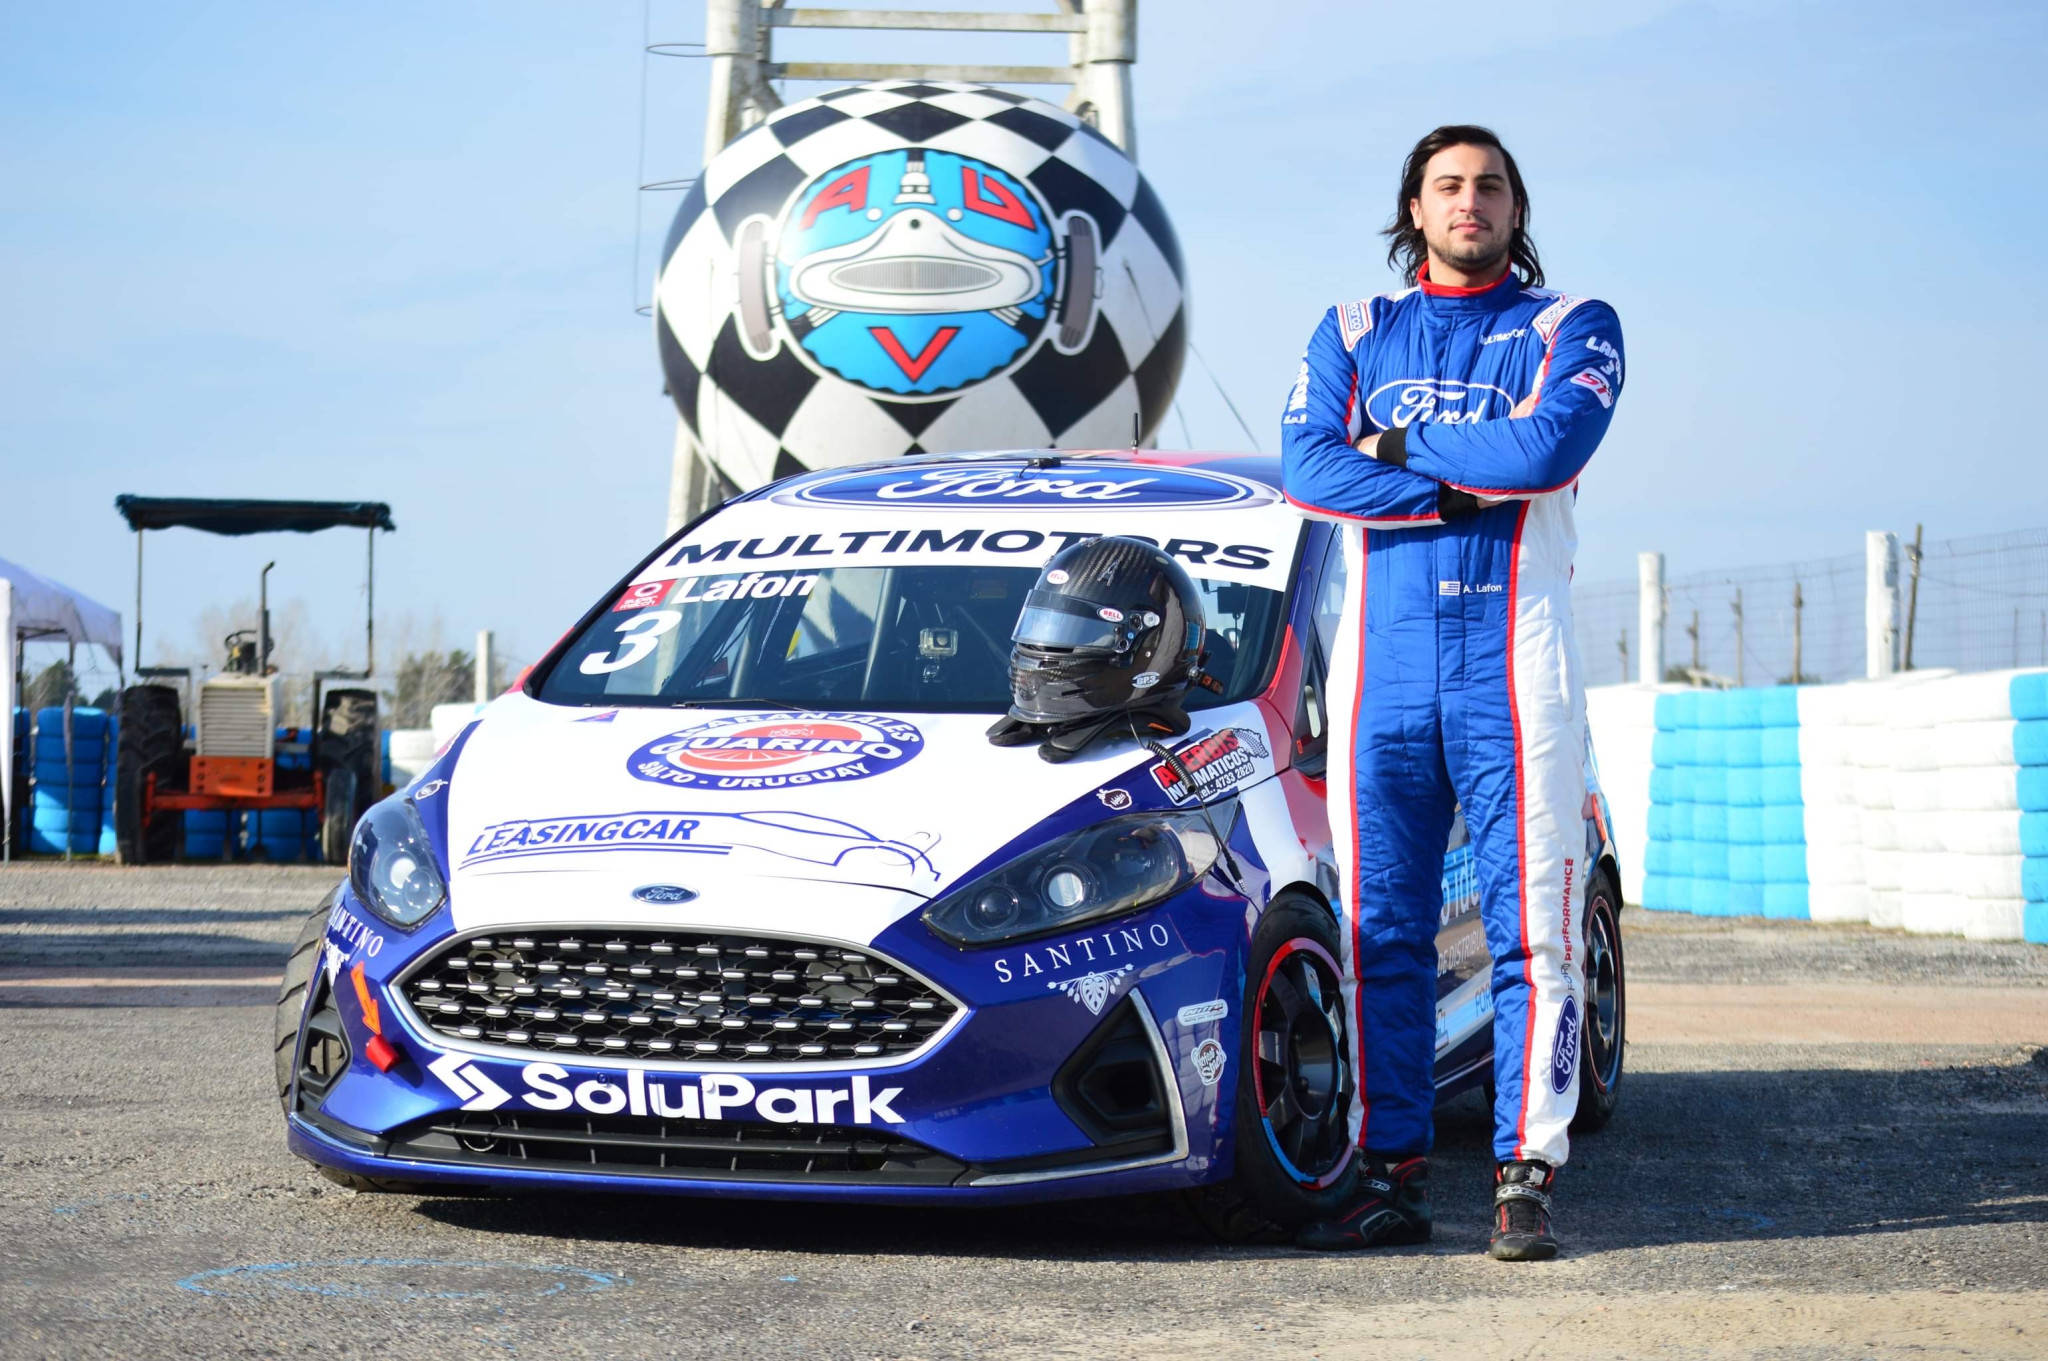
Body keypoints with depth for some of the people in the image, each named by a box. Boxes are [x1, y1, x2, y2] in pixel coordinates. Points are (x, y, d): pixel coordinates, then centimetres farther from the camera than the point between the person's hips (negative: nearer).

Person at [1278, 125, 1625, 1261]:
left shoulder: (1571, 329, 9)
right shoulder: (1352, 334, 17)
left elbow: (1549, 450, -12)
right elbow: (1307, 468, -1)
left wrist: (1397, 445, -4)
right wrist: (1471, 485, -7)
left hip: (1514, 661, -2)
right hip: (1379, 659, 3)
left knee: (1532, 926, -7)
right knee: (1379, 928, 1)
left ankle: (1526, 1176, -5)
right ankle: (1391, 1177, 6)